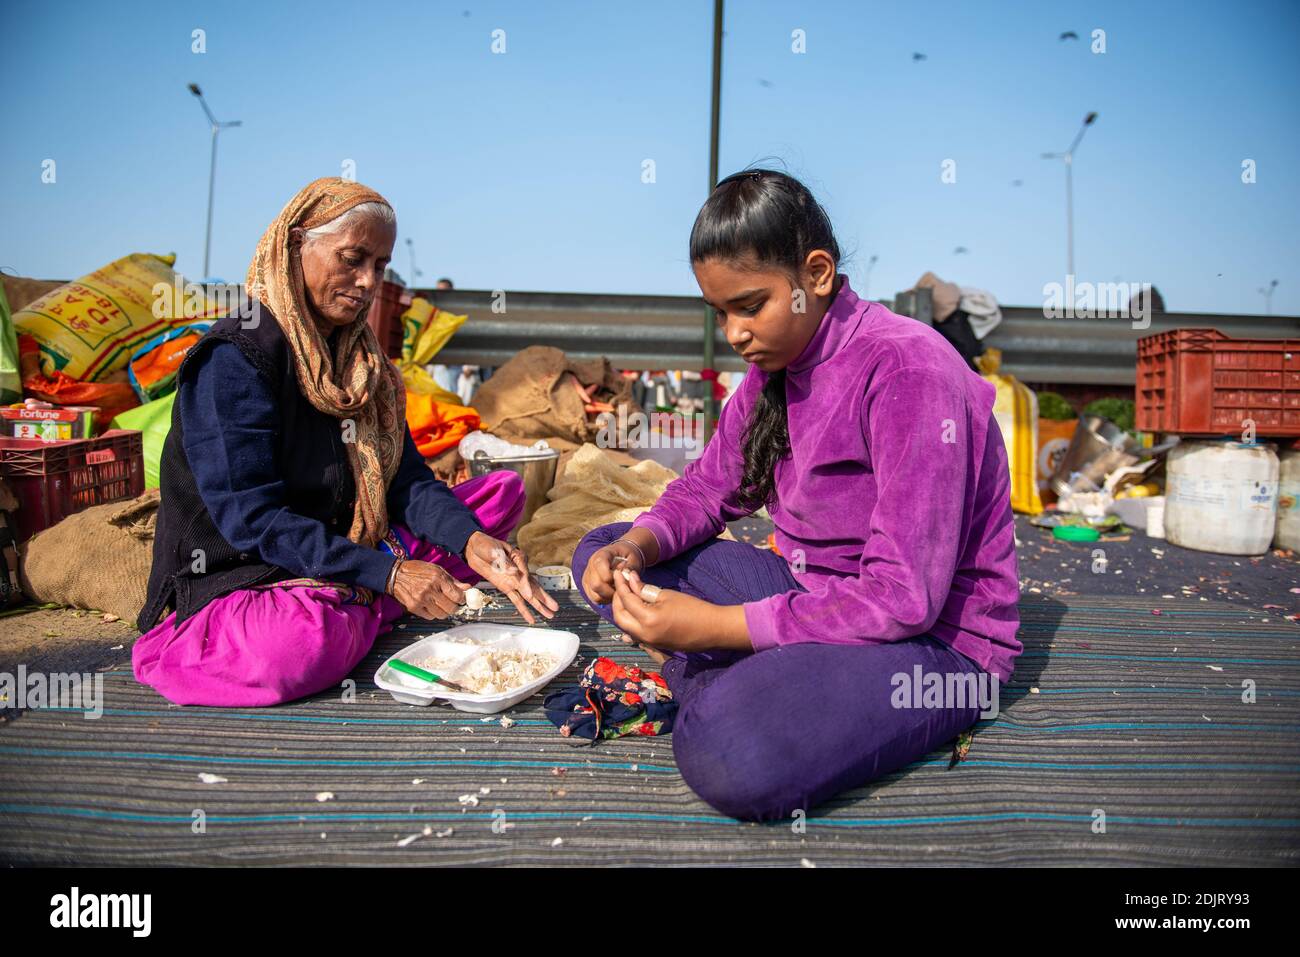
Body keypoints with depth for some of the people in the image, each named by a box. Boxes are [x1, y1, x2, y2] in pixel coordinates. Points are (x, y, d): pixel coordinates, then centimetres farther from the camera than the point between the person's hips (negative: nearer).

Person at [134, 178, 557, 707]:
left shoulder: (362, 360, 7)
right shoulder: (233, 358, -16)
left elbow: (405, 478, -1)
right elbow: (250, 518, -23)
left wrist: (474, 543, -20)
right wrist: (388, 573, -29)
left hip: (357, 550, 7)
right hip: (239, 580, -7)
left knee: (503, 490, 3)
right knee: (302, 645, -42)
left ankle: (352, 609, -7)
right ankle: (367, 609, -4)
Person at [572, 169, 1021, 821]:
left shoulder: (906, 369, -22)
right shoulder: (774, 363, 3)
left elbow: (905, 597, -26)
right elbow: (708, 487, 12)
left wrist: (713, 625, -27)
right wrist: (635, 548, -10)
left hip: (936, 638, -8)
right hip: (815, 592, 9)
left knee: (730, 753, -38)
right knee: (602, 556, 2)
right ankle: (742, 692, -14)